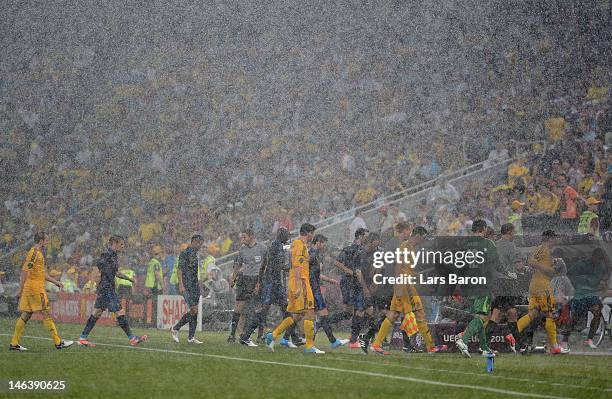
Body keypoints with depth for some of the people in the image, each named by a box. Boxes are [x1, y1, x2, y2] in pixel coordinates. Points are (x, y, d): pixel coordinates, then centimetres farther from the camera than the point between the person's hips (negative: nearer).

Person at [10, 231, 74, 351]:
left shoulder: (39, 253, 20)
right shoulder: (34, 252, -12)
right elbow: (25, 271, -17)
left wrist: (55, 282, 26)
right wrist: (21, 289, -19)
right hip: (35, 288, -10)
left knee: (26, 315, 8)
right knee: (46, 314, -7)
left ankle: (14, 343, 8)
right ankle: (58, 342, -5)